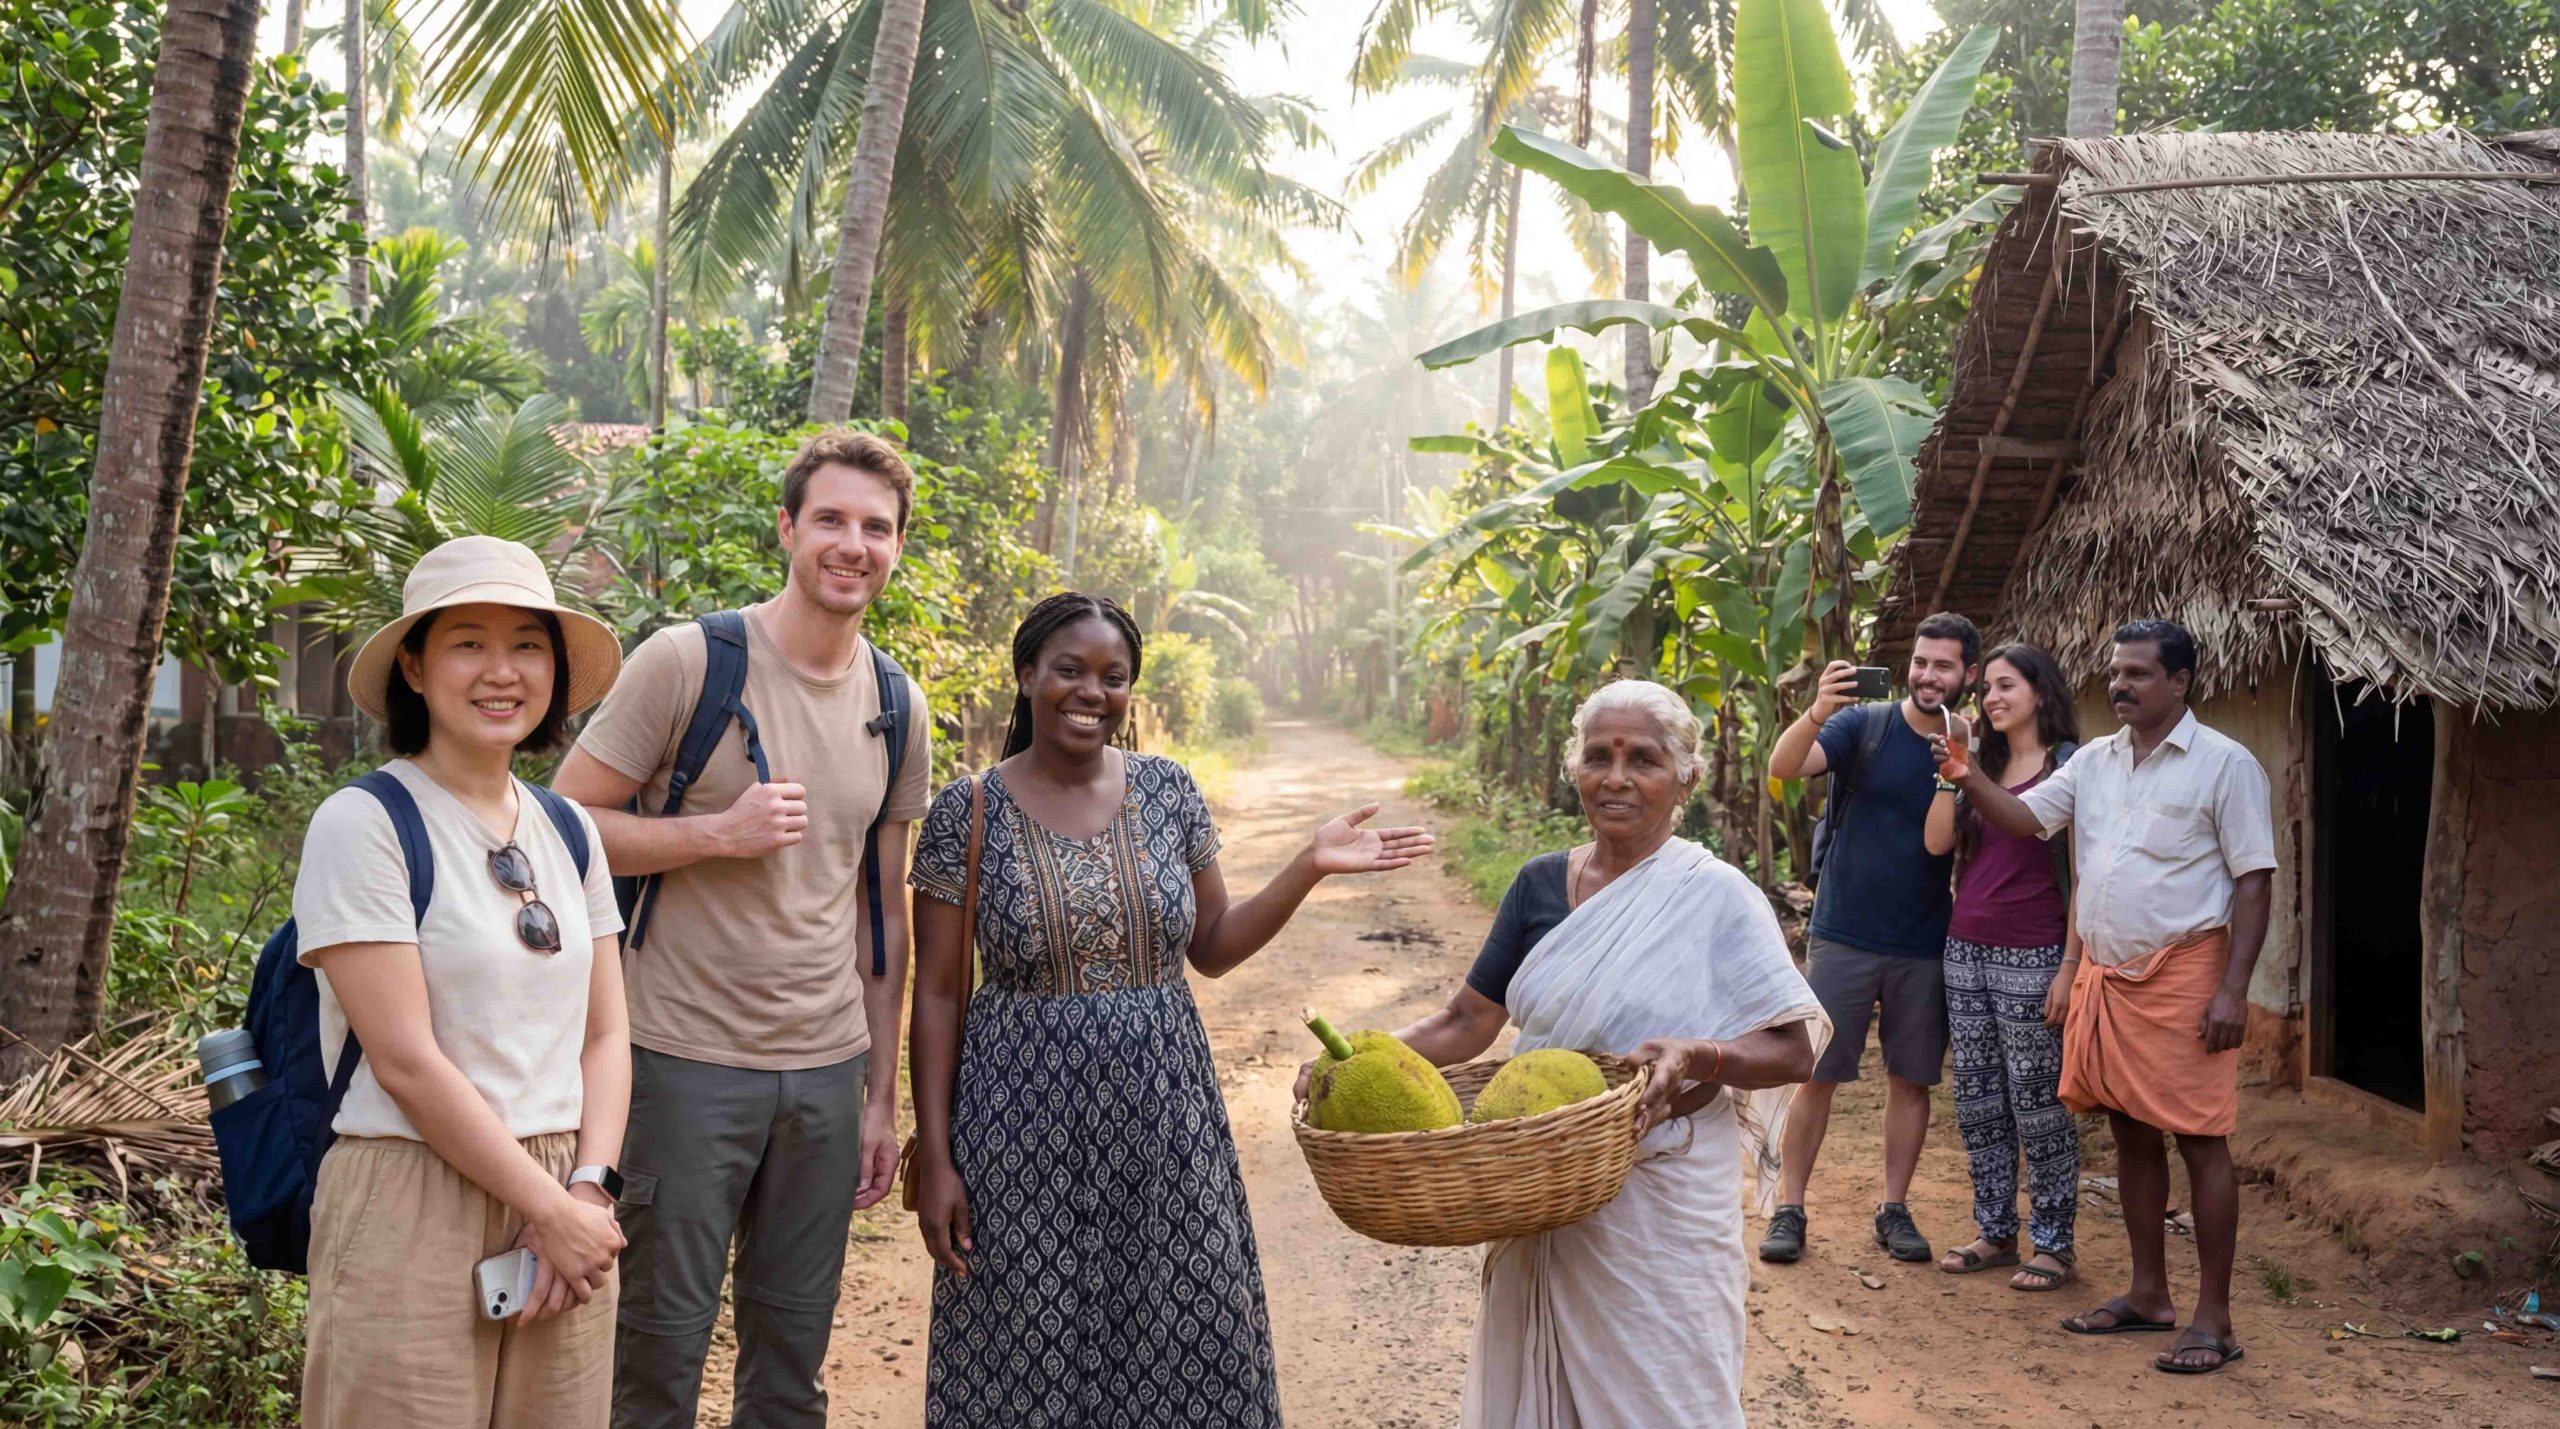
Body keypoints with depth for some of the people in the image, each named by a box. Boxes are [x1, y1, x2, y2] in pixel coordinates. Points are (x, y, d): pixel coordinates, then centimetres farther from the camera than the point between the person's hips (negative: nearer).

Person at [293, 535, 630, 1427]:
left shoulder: (569, 830, 8)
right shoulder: (364, 824, -10)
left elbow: (605, 1035, 8)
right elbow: (405, 1058, -15)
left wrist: (588, 1191, -7)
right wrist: (551, 1207, -13)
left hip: (561, 1203, 6)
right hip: (414, 1209, -5)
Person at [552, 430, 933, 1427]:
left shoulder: (898, 708, 8)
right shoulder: (688, 661, -7)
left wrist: (882, 1094, 12)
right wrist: (718, 832, -19)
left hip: (828, 1070, 5)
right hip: (687, 1060, -4)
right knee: (660, 1348, 4)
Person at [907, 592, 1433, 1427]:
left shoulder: (1168, 791, 2)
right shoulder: (968, 811, -6)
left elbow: (1212, 950, 9)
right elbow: (937, 994, -3)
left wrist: (1310, 868, -3)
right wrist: (933, 1158, -7)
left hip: (1163, 1115, 2)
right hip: (1025, 1120, -2)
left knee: (1181, 1350, 8)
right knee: (1027, 1359, 7)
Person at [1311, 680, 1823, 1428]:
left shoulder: (1717, 896, -9)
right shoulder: (1540, 883, 4)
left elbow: (1794, 1051, -10)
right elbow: (1467, 1021, 5)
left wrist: (1698, 1056, -28)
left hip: (1661, 1205, -4)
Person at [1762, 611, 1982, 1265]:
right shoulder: (1864, 725, -3)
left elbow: (1946, 845, -3)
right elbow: (1782, 767, -17)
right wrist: (1818, 713, -35)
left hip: (1925, 947, 2)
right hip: (1844, 935, -2)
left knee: (1911, 1080, 9)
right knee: (1816, 1075, 1)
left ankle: (1894, 1210, 22)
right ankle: (1789, 1207, 10)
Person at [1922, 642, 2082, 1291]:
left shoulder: (2068, 765, -4)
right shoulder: (1983, 765, 14)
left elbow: (2082, 871, -8)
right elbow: (1937, 841, 3)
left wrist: (2071, 967, -14)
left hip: (2031, 956, -6)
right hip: (1966, 950, 6)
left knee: (2037, 1099, 0)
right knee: (1976, 1099, 10)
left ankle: (2053, 1242, 11)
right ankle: (1996, 1231, 21)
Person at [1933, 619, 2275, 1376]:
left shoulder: (2224, 764, -7)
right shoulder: (2095, 761, 11)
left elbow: (2254, 882, -9)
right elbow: (2024, 817, 7)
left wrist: (2233, 988, -15)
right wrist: (1971, 779, -13)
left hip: (2182, 974, -6)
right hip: (2104, 972, 6)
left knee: (2199, 1139, -2)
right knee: (2131, 1133, 12)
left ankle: (2213, 1319, 5)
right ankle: (2148, 1294, 24)